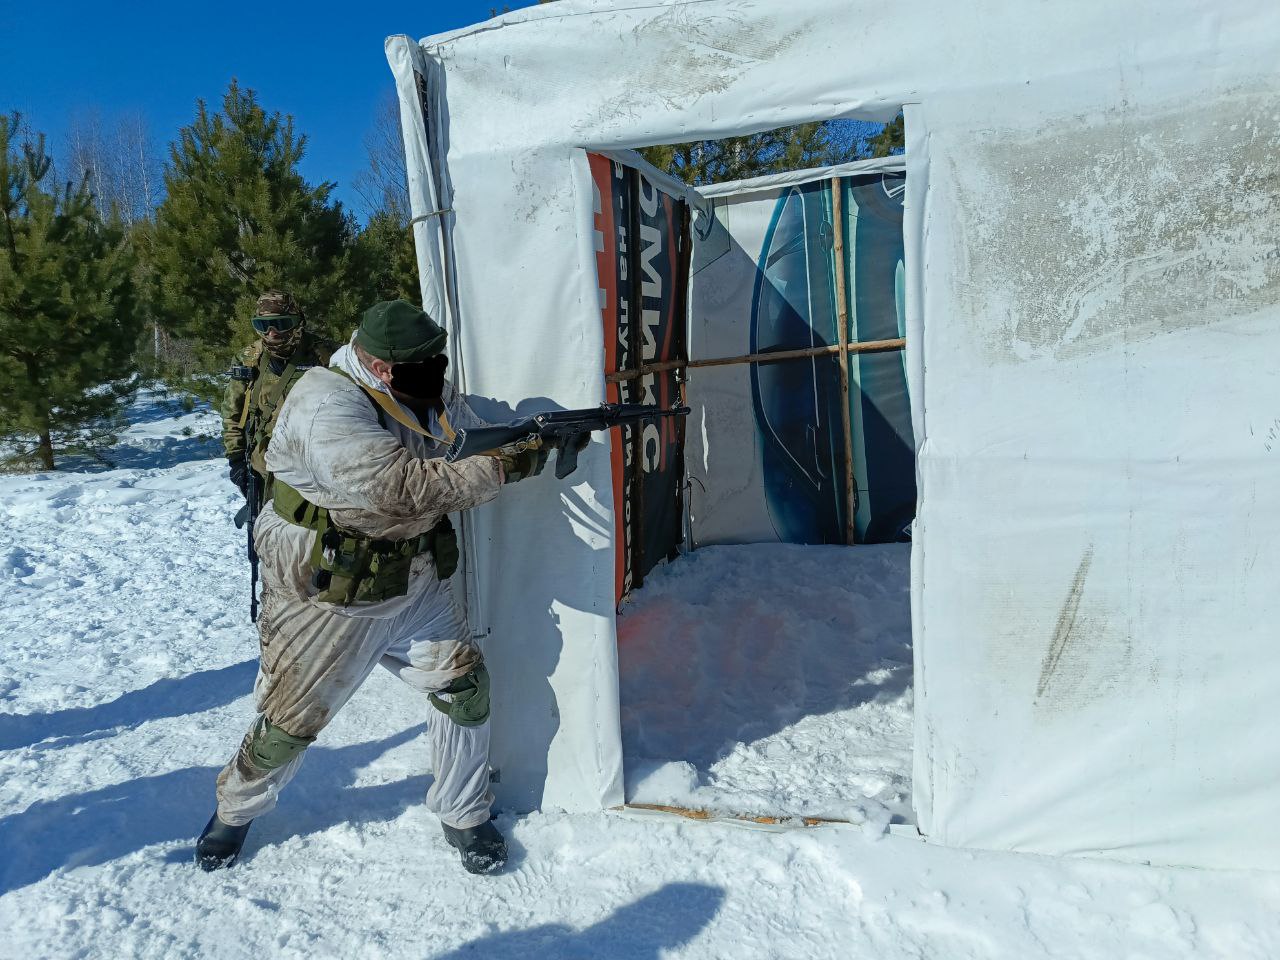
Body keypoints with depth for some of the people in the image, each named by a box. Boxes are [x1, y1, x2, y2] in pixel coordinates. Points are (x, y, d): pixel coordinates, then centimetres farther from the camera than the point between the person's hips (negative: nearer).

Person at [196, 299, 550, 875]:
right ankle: (234, 810, 39)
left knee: (465, 687, 0)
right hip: (327, 597, -6)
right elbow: (400, 489, -37)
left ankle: (463, 815, 22)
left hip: (414, 584, 6)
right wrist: (500, 468, -35)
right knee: (288, 722, 9)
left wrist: (528, 446, -22)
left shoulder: (431, 393, -1)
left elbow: (479, 454, 1)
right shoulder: (326, 406, -27)